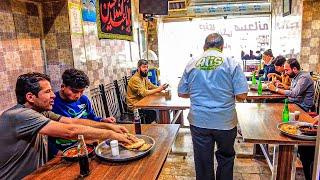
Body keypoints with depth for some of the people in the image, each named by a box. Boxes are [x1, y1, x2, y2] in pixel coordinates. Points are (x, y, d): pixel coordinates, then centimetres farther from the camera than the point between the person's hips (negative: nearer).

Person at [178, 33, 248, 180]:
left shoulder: (191, 64, 0)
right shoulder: (232, 64, -5)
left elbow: (181, 93, 5)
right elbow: (241, 96, -9)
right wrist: (227, 94, 11)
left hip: (199, 122, 1)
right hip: (225, 122, -1)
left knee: (203, 161, 13)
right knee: (226, 157, 22)